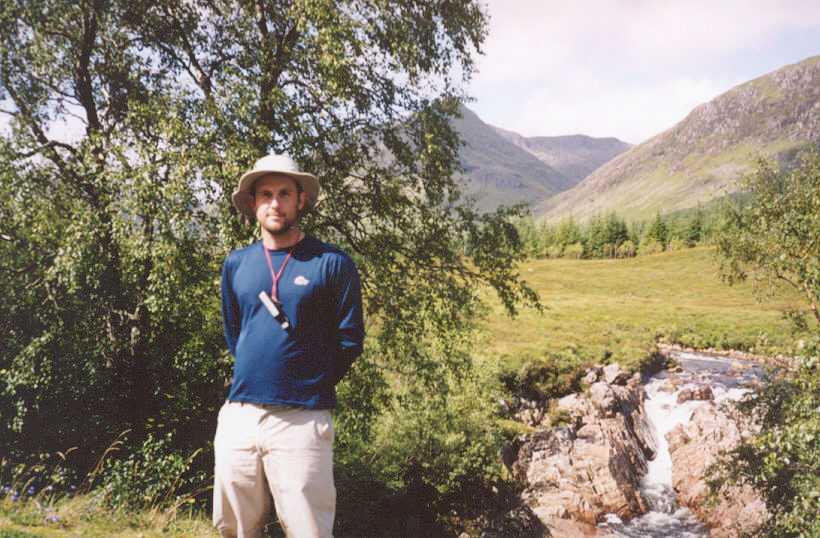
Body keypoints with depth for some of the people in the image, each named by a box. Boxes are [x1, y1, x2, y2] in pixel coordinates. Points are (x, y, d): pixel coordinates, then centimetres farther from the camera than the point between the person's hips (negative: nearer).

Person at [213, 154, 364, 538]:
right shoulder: (236, 264, 9)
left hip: (301, 421, -4)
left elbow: (350, 340, -2)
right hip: (237, 416, 5)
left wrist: (310, 387, 4)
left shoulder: (331, 262, -5)